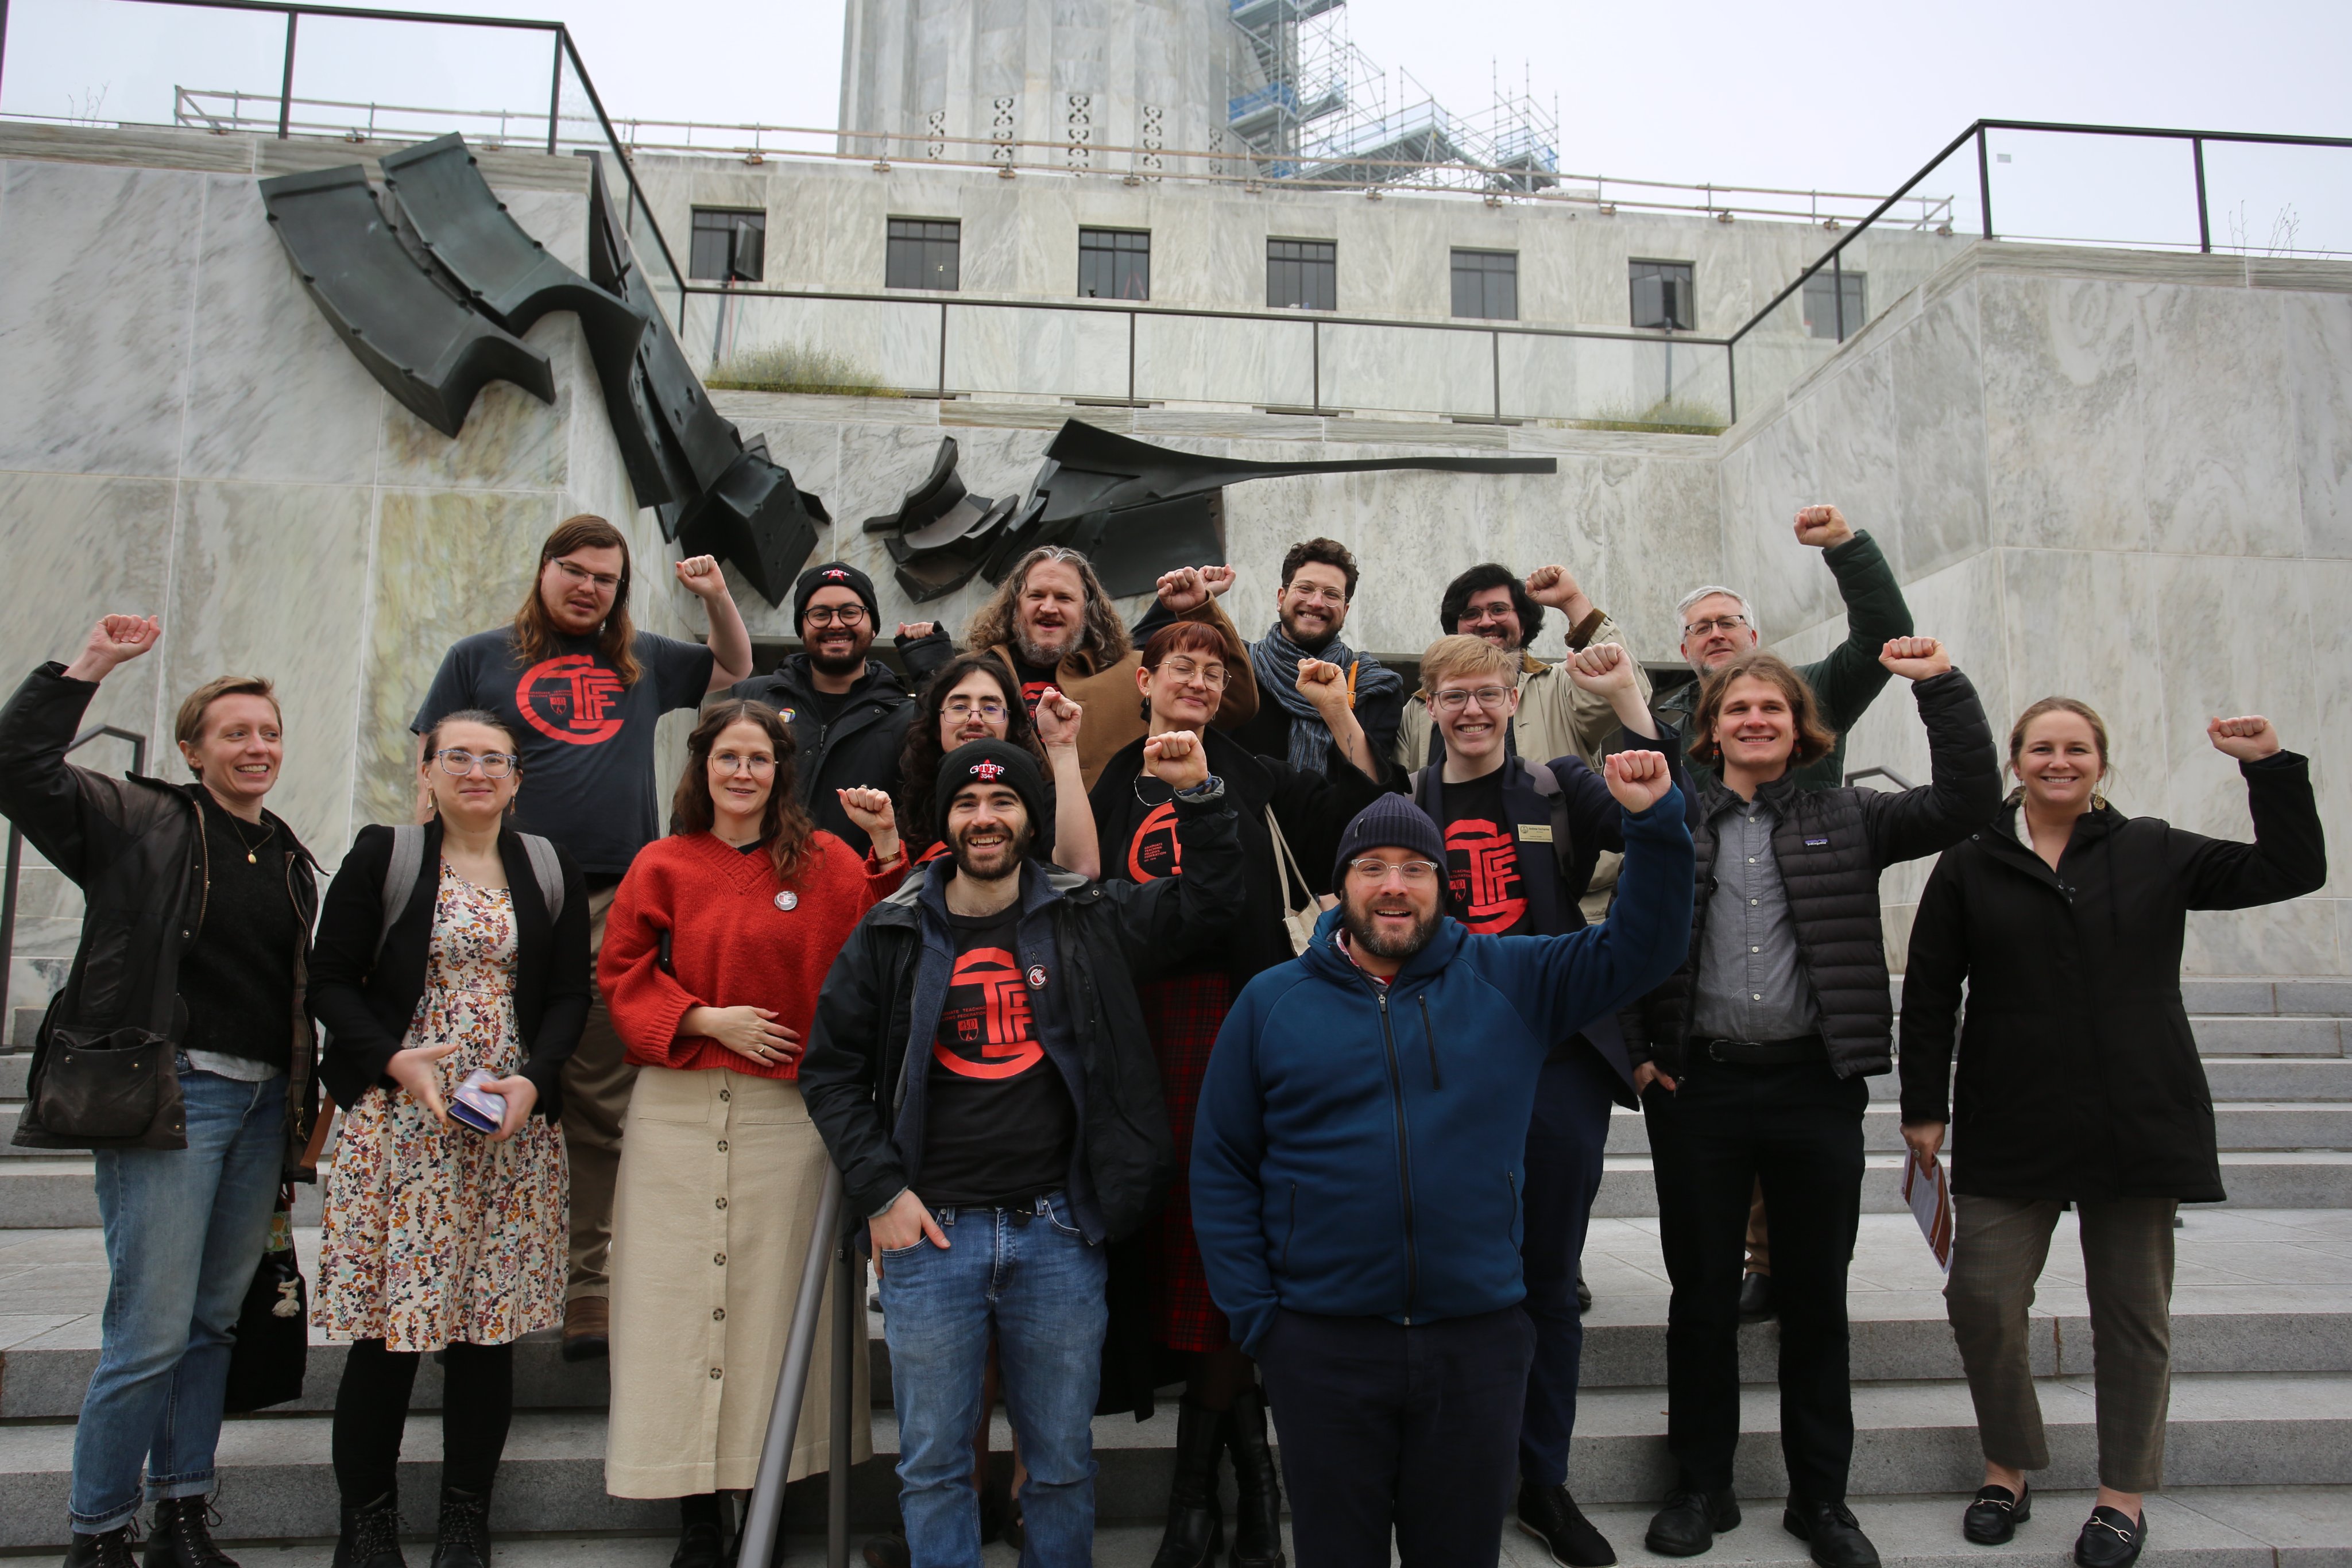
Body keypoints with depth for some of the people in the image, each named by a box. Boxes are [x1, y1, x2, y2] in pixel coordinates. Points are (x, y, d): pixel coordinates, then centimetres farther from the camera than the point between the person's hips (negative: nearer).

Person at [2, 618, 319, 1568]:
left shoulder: (292, 863, 17)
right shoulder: (139, 824, 2)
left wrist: (305, 1105, 15)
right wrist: (92, 665, -10)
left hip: (262, 1107, 6)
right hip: (169, 1096, -5)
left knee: (215, 1322, 12)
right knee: (152, 1332, -5)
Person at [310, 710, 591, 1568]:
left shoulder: (550, 870, 10)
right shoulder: (382, 856, 6)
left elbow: (569, 995, 7)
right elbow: (332, 979, 3)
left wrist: (533, 1080, -10)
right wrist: (393, 1059, -13)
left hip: (513, 1121, 1)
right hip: (397, 1114, -1)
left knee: (490, 1320, 3)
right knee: (385, 1321, -2)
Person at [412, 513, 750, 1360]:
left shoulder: (642, 661, 17)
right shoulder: (479, 657, 11)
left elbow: (736, 672, 31)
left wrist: (717, 597, 14)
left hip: (619, 910, 2)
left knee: (601, 1107, 5)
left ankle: (586, 1285, 12)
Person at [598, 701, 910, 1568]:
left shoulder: (823, 861, 5)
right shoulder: (662, 864, 5)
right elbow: (621, 972, 6)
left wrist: (889, 846, -13)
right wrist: (705, 1019, -7)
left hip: (787, 1110, 0)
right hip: (677, 1111, 1)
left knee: (774, 1293, 3)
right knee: (683, 1290, 3)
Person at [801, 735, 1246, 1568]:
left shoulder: (1087, 921, 2)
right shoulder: (891, 936, 2)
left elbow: (1210, 898, 6)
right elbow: (832, 1068, 5)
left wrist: (1198, 793, -8)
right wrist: (880, 1190, -3)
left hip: (1058, 1231, 1)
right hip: (929, 1231, 0)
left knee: (1064, 1461, 14)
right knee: (934, 1463, 11)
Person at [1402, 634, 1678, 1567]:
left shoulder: (1560, 789, 6)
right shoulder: (1405, 805, 7)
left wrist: (1627, 698, -15)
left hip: (1559, 1062, 1)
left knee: (1550, 1281, 12)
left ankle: (1543, 1482, 29)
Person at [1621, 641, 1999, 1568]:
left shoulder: (1846, 821, 6)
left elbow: (1968, 803, -3)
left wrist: (1941, 686, -9)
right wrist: (1635, 1051, -1)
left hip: (1814, 1083, 1)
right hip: (1697, 1086, 0)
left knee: (1817, 1296, 10)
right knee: (1702, 1293, 9)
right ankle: (1701, 1487, 25)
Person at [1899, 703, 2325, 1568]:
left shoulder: (2154, 853, 7)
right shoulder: (1970, 864, 3)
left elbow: (2291, 870, 6)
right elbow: (1929, 994, 2)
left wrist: (2269, 766, -3)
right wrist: (1923, 1106, -1)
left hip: (2137, 1128, 1)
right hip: (2009, 1131, -1)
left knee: (2133, 1311, 9)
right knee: (1983, 1301, -2)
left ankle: (2123, 1494, 25)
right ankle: (2008, 1470, 20)